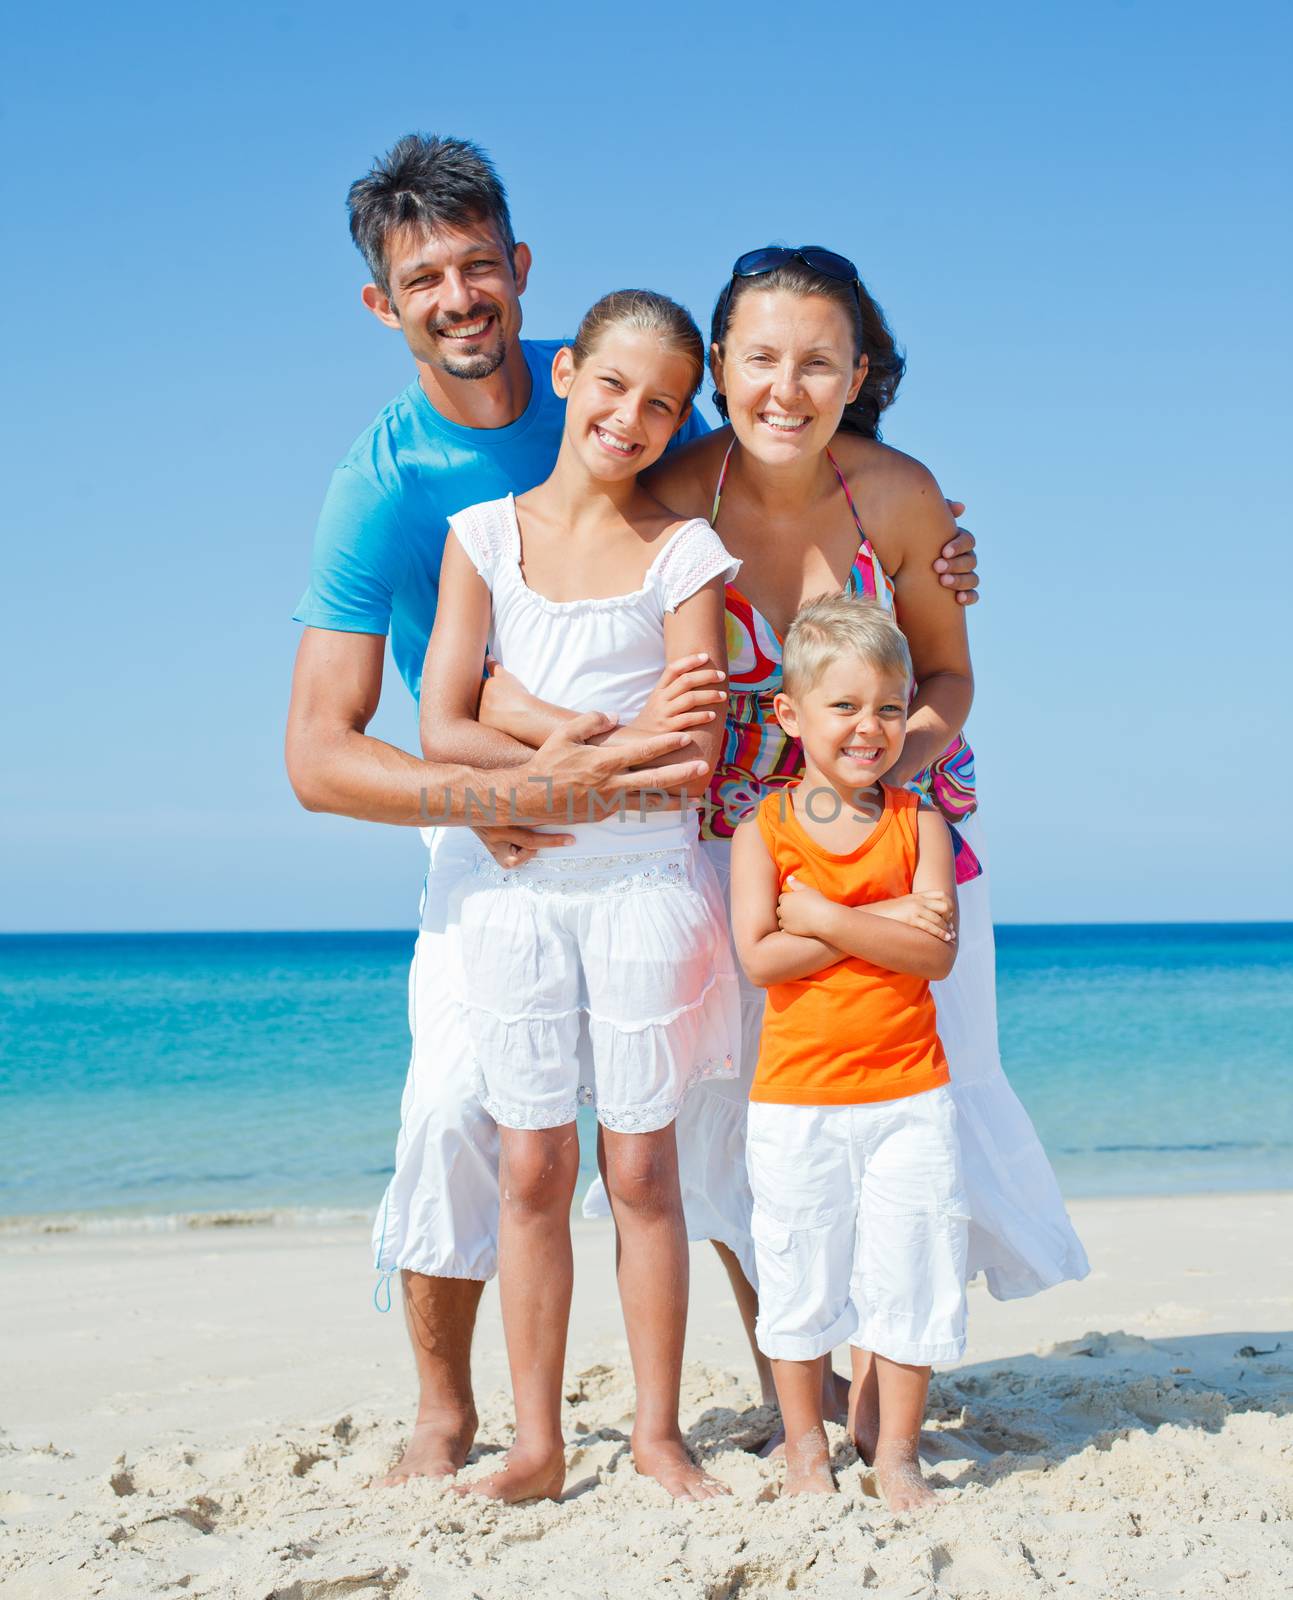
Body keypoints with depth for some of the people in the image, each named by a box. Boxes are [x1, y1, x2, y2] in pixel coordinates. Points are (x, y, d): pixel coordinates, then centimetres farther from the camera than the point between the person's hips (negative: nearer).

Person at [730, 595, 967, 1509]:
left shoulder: (918, 824, 1)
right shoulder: (764, 831, -2)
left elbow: (937, 953, -11)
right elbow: (760, 957, -14)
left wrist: (824, 918, -17)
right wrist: (881, 925, -16)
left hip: (909, 1096, 1)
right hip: (797, 1097, -1)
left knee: (911, 1274, 5)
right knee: (801, 1276, 8)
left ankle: (896, 1451, 21)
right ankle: (806, 1446, 26)